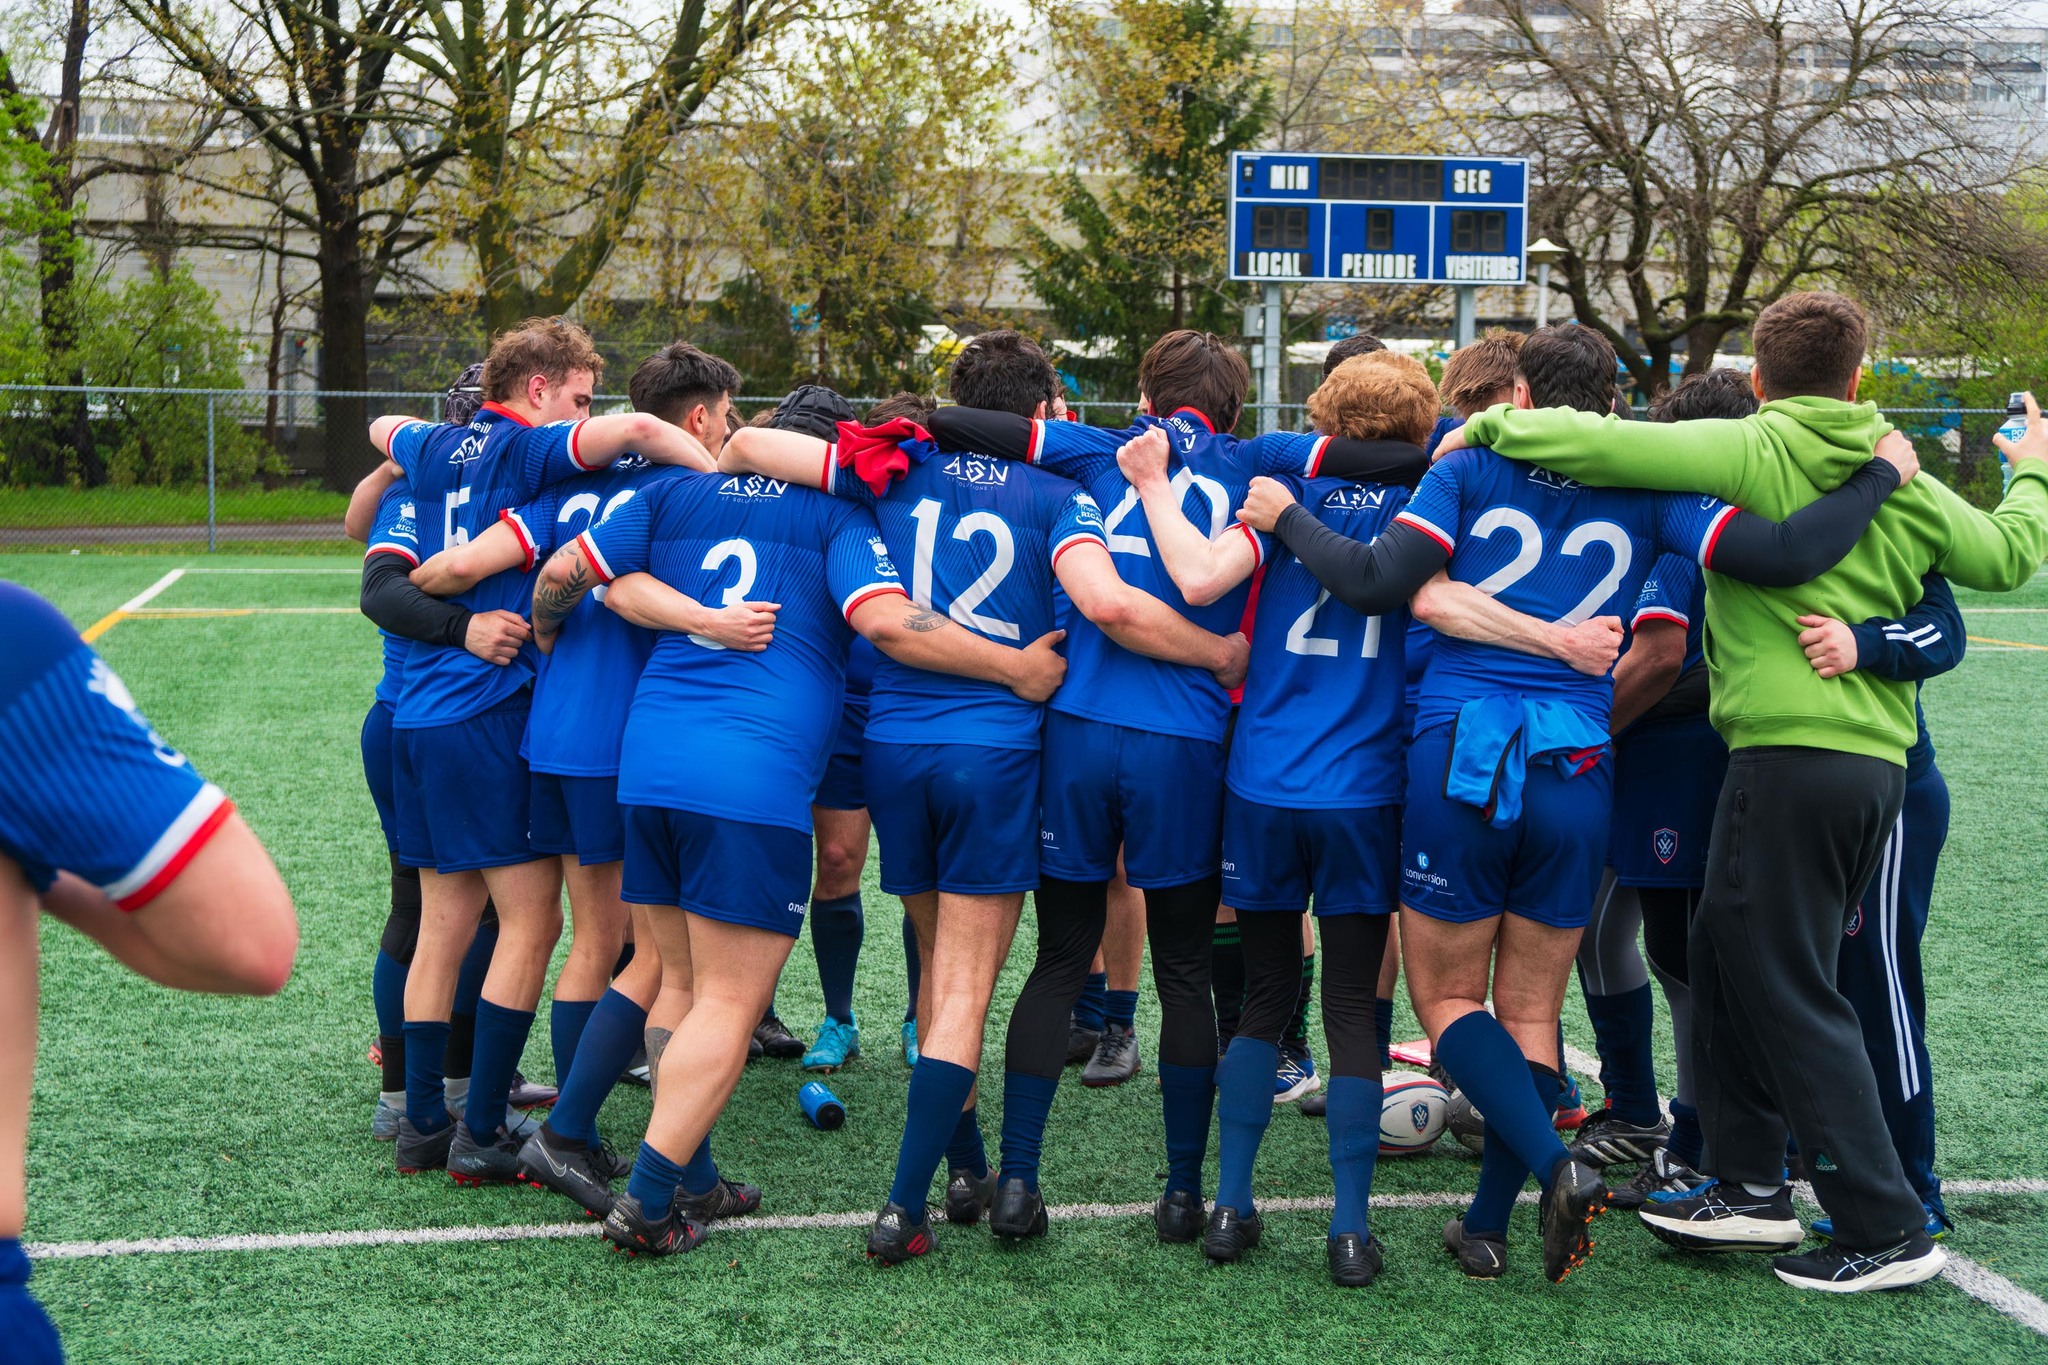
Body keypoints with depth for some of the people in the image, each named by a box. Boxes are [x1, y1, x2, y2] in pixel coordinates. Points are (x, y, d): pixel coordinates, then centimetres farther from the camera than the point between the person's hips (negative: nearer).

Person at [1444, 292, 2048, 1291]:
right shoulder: (1901, 481, 11)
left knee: (1790, 992, 0)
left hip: (1788, 754, -7)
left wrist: (1485, 428, 0)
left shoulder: (1748, 452, -6)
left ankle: (1888, 1232, 2)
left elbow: (1596, 443, -15)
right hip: (1879, 759, 7)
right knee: (1726, 958, 19)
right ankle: (1749, 1186, 23)